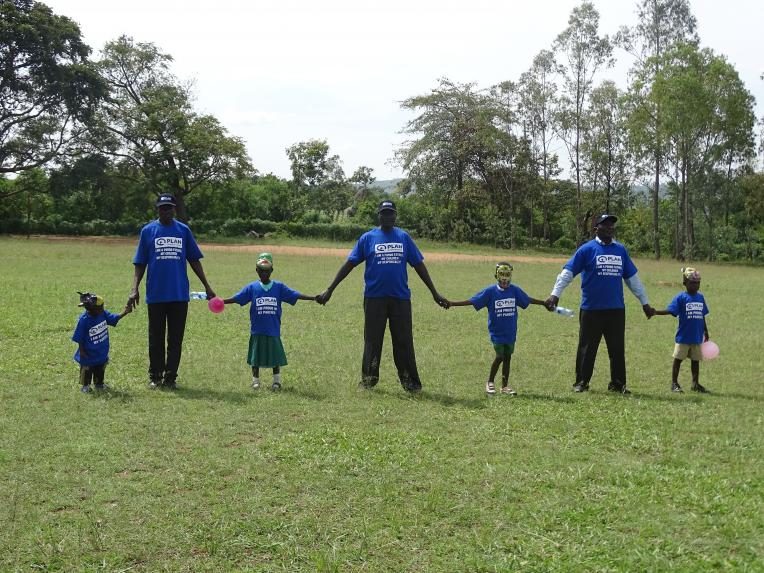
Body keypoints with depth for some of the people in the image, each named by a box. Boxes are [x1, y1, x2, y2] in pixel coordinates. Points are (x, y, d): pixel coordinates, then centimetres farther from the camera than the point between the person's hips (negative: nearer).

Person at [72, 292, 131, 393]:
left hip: (102, 353, 6)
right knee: (87, 370, 13)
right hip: (88, 355, -6)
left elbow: (115, 318, -4)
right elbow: (79, 338, -20)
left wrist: (124, 312, -20)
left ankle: (99, 384, 41)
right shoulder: (83, 320, -28)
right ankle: (85, 385, 32)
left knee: (100, 369, 22)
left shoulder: (103, 314, -12)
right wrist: (82, 351, -17)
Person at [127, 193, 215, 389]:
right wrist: (134, 289, -6)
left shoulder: (184, 230, 6)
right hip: (155, 294, -1)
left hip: (179, 294, 1)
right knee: (156, 338, 8)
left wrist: (207, 287, 6)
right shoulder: (148, 231, 3)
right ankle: (155, 376, 18)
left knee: (175, 339, 4)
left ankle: (170, 377, 12)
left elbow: (194, 260, 10)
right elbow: (140, 263, 4)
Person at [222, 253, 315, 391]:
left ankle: (277, 381, 20)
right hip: (257, 330, 0)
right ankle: (255, 381, 21)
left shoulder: (279, 287, -1)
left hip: (273, 330, 0)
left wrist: (314, 298, -14)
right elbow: (236, 298, -3)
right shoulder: (252, 288, 0)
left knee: (275, 356, 6)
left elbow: (295, 295, -5)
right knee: (256, 356, 8)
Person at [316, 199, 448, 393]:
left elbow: (419, 265, 10)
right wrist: (329, 290, -5)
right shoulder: (368, 238, 2)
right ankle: (368, 380, 16)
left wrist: (435, 293, 8)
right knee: (372, 341, 6)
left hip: (401, 297, 1)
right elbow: (349, 264, 1)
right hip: (374, 297, -1)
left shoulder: (404, 237, 7)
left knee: (404, 341, 5)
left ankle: (410, 382, 11)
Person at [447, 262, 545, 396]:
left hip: (510, 331, 3)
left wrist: (545, 303, 22)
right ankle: (490, 382, 12)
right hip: (497, 331, -3)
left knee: (507, 357, 9)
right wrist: (452, 303, -18)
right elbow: (472, 301, -10)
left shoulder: (515, 290, 0)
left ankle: (505, 385, 20)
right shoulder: (490, 291, -9)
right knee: (500, 356, -8)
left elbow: (528, 300, 15)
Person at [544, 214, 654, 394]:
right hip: (591, 309, -4)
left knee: (617, 348, 9)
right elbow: (568, 272, -7)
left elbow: (632, 278, 17)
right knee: (587, 347, 5)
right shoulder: (587, 249, -3)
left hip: (616, 309, 4)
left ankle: (618, 383, 19)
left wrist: (645, 302, 19)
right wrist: (555, 294, -17)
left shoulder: (621, 250, 10)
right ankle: (581, 382, 16)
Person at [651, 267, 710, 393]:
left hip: (697, 337, 5)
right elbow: (669, 310, -17)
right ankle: (674, 383, 12)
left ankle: (695, 384, 22)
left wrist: (706, 333, 17)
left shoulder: (700, 297, 7)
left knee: (696, 360, 12)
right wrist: (655, 312, -31)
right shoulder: (681, 298, -8)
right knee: (678, 359, 4)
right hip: (683, 337, -5)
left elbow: (702, 317, 14)